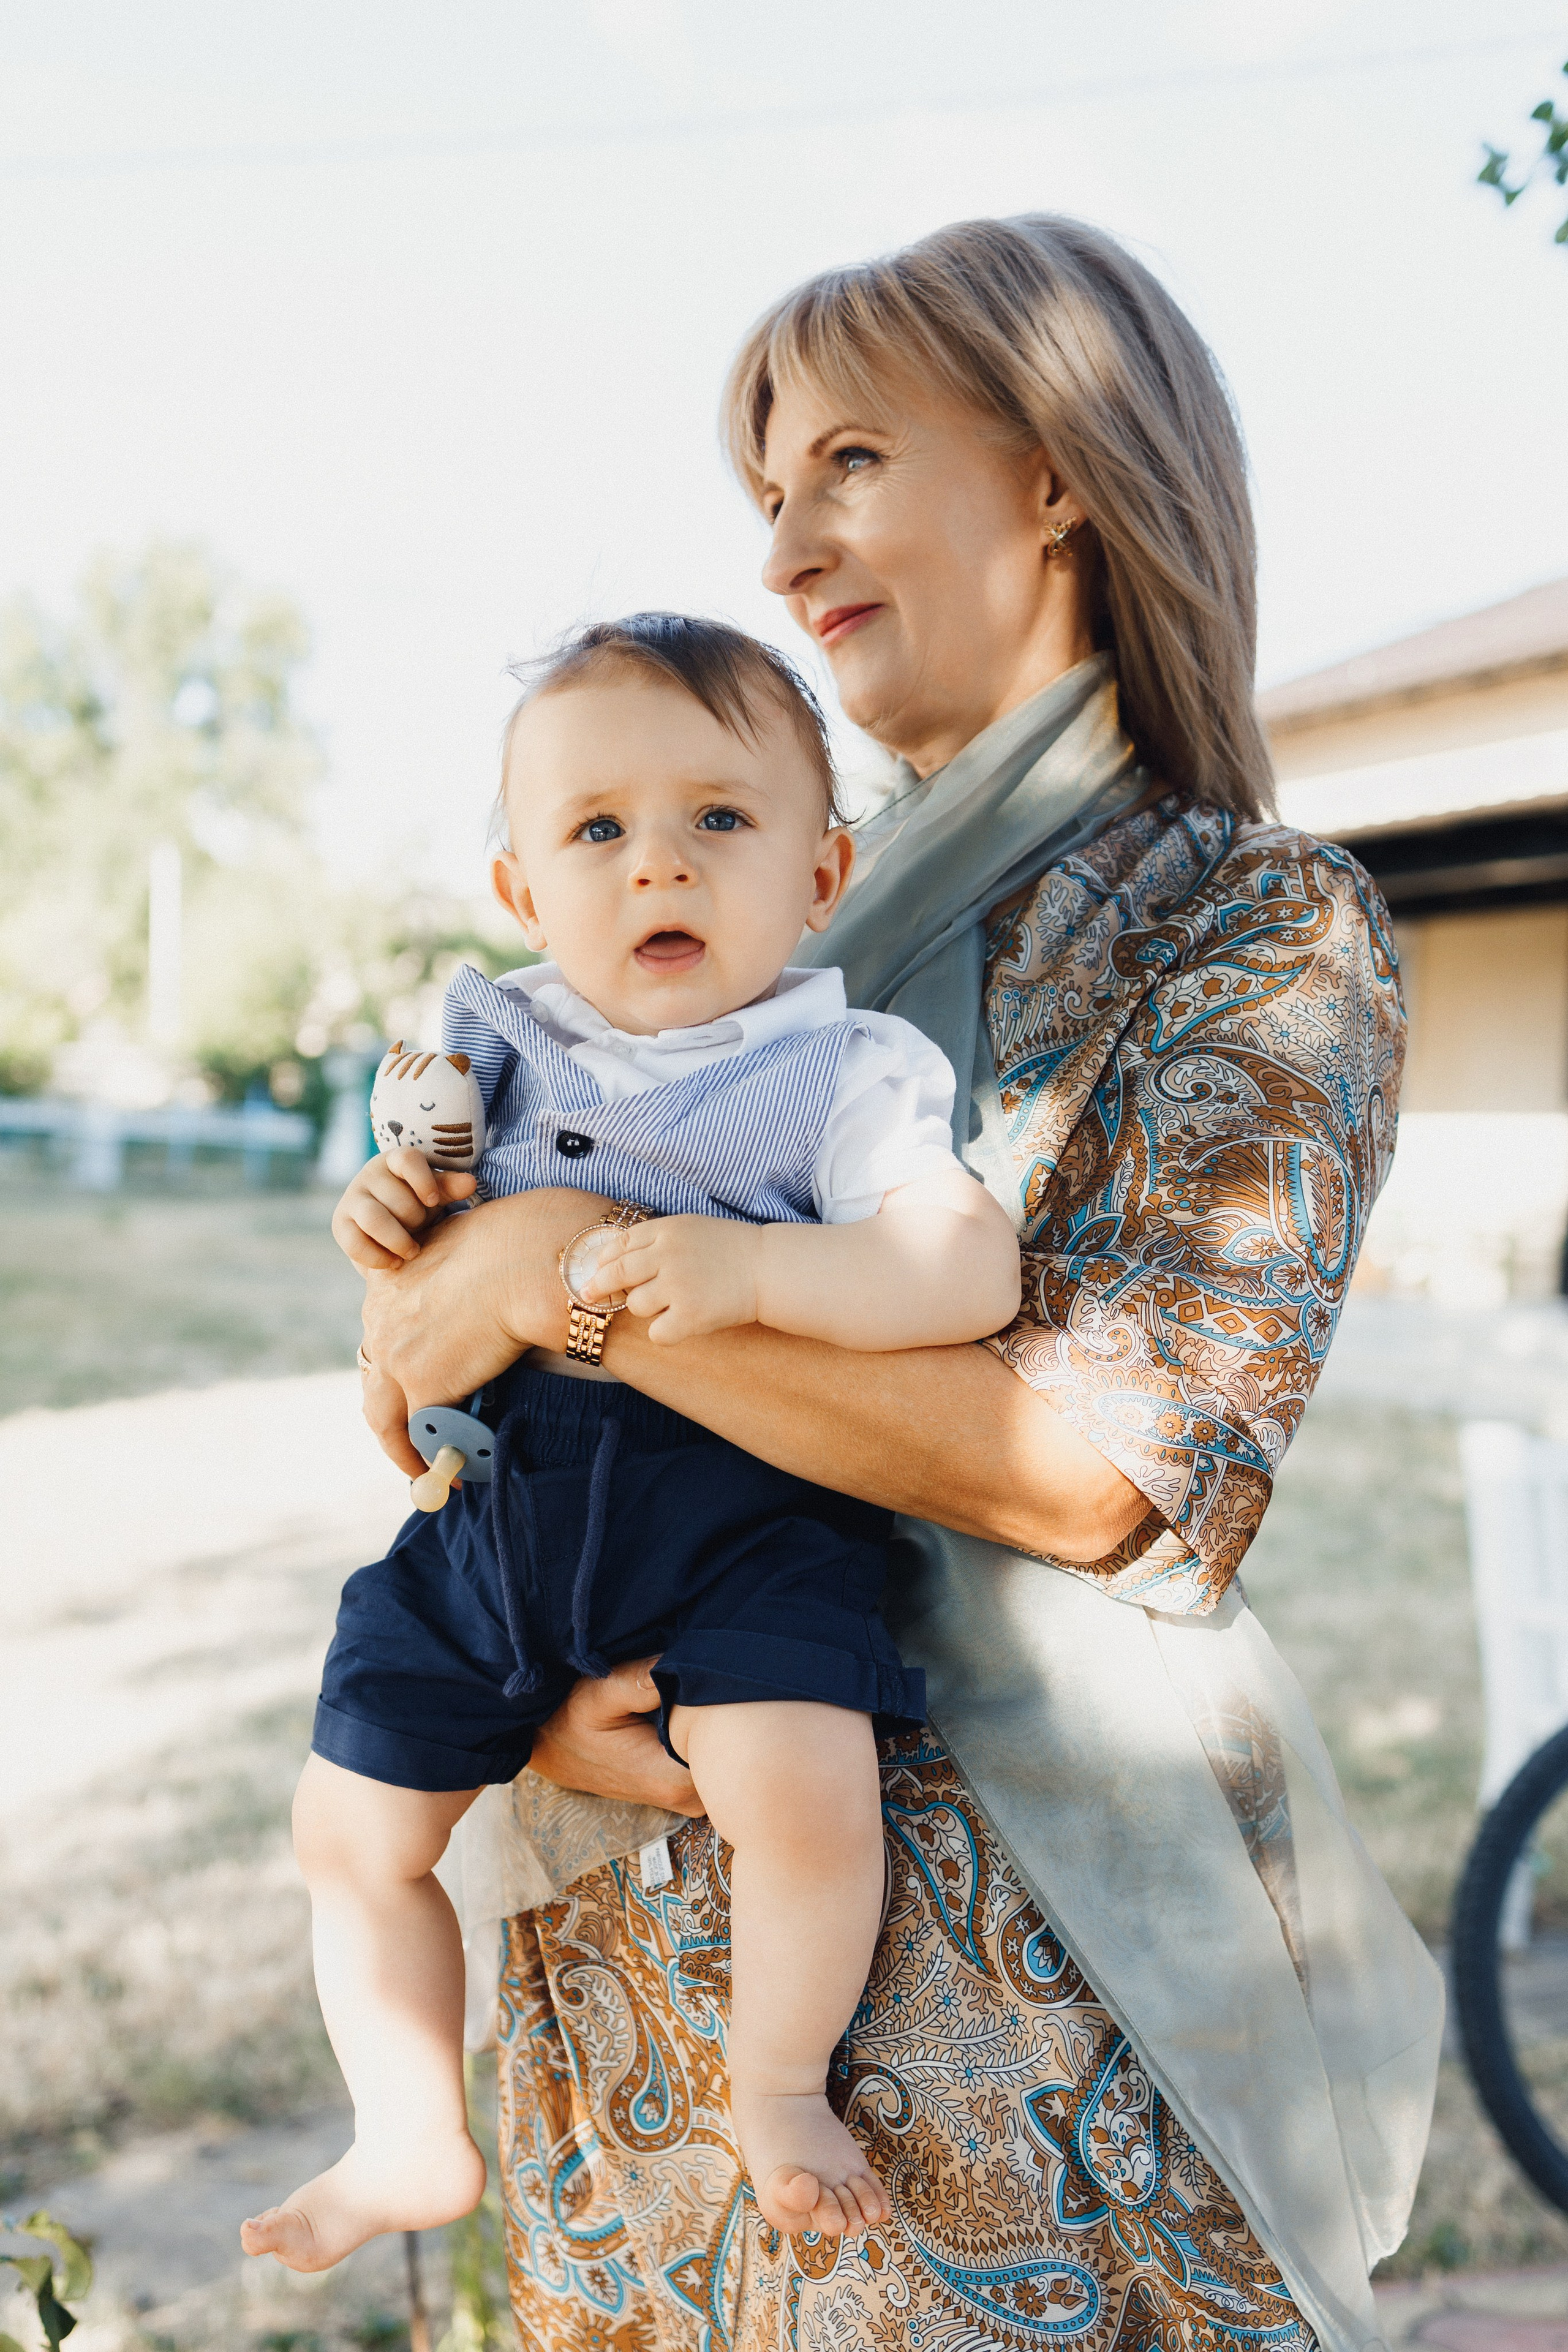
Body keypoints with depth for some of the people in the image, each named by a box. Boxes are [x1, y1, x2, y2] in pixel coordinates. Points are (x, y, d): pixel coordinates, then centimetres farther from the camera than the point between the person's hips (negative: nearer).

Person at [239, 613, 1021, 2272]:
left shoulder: (843, 1073, -6)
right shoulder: (495, 1051, 9)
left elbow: (972, 1270, -19)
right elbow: (439, 1246, 22)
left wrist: (752, 1270, -31)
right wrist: (385, 1216, -3)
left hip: (739, 1500, -5)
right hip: (503, 1498, 5)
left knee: (799, 1786, -28)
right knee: (352, 1823, 9)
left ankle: (776, 2084, 4)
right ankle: (414, 2142, 33)